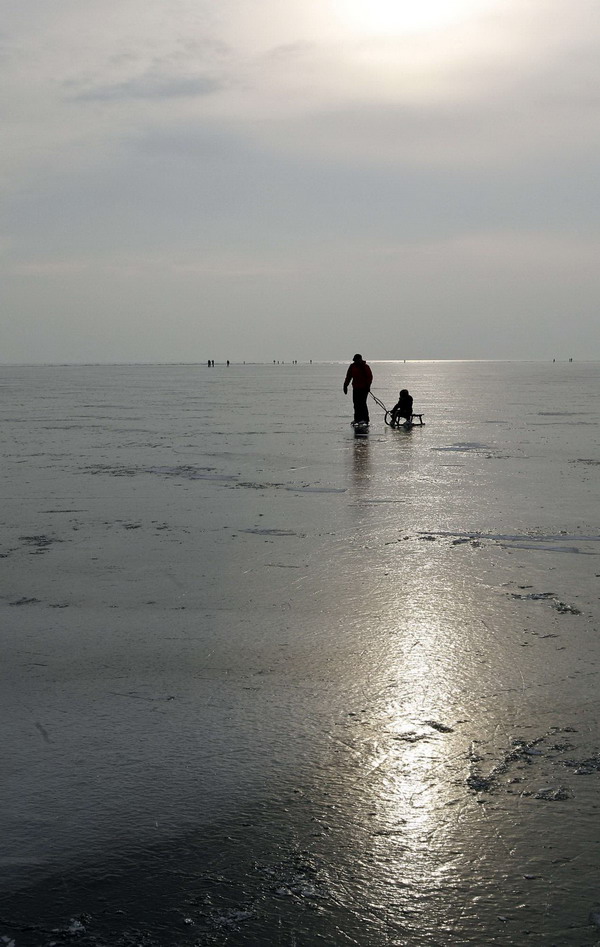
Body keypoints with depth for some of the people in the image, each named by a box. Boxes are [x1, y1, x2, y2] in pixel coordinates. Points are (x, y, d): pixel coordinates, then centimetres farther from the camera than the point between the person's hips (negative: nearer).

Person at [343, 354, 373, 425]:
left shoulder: (365, 367, -4)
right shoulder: (352, 366, 9)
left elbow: (370, 377, -6)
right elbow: (348, 377, 15)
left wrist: (368, 386, -15)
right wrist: (345, 386, 11)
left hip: (364, 388, -5)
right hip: (356, 388, 5)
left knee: (362, 403, -11)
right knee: (356, 404, 4)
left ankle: (365, 419, -10)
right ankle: (357, 419, 9)